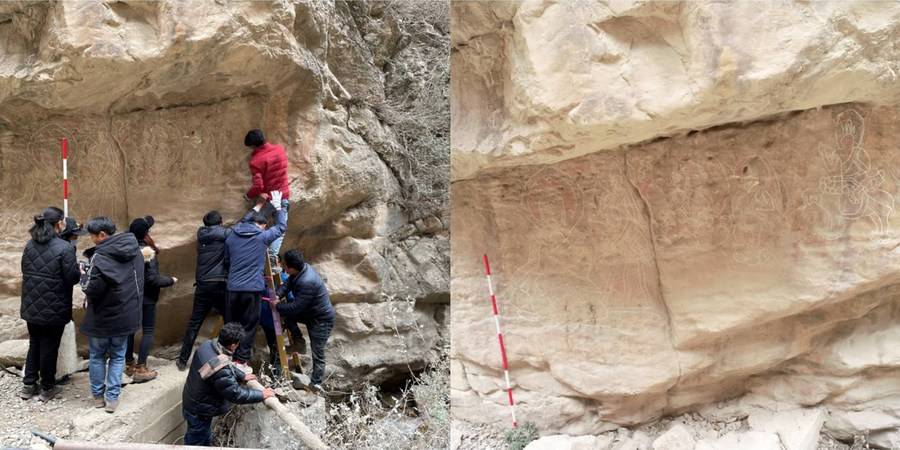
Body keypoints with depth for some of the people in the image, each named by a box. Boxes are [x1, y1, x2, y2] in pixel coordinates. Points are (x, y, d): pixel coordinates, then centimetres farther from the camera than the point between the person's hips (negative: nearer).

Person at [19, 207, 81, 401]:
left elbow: (25, 272, 9)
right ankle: (47, 388, 20)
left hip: (32, 307, 6)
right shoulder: (64, 248, -18)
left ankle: (29, 385, 26)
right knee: (49, 347, 8)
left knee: (34, 344, 20)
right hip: (54, 310, -6)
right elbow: (72, 278, -17)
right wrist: (78, 269, 3)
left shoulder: (29, 245, 2)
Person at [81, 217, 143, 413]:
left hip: (101, 317, -5)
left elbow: (92, 291, -24)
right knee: (118, 356, 15)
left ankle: (98, 395, 24)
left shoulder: (100, 256, -23)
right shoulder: (135, 251, -1)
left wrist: (85, 277, -6)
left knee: (97, 356, 15)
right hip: (126, 315, 5)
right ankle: (112, 397, 12)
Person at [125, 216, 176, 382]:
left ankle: (129, 364, 24)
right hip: (146, 297, -6)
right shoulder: (147, 251, -18)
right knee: (148, 331, 2)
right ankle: (140, 369, -2)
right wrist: (171, 280, -7)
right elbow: (153, 278, -20)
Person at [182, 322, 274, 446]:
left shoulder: (207, 345, -12)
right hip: (199, 412, -8)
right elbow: (236, 394, -26)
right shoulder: (221, 370, -39)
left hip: (191, 401, 8)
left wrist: (242, 376, 14)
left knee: (205, 439, 28)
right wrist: (261, 395, -15)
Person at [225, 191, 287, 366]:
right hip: (252, 289, -4)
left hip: (232, 288, 4)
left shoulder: (232, 236, 9)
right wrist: (277, 206, 25)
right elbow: (282, 226, 13)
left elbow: (242, 224, 33)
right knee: (248, 326, 3)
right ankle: (241, 360, 2)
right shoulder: (262, 237, -2)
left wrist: (256, 208, 42)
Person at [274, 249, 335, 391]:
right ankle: (299, 341, 11)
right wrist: (278, 295, -15)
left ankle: (316, 383, 7)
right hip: (309, 312, 10)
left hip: (321, 319, -10)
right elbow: (288, 284, 4)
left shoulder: (307, 283, -34)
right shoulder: (302, 268, -7)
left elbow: (296, 307, -29)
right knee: (285, 313, 1)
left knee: (317, 353, -3)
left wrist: (277, 306, -16)